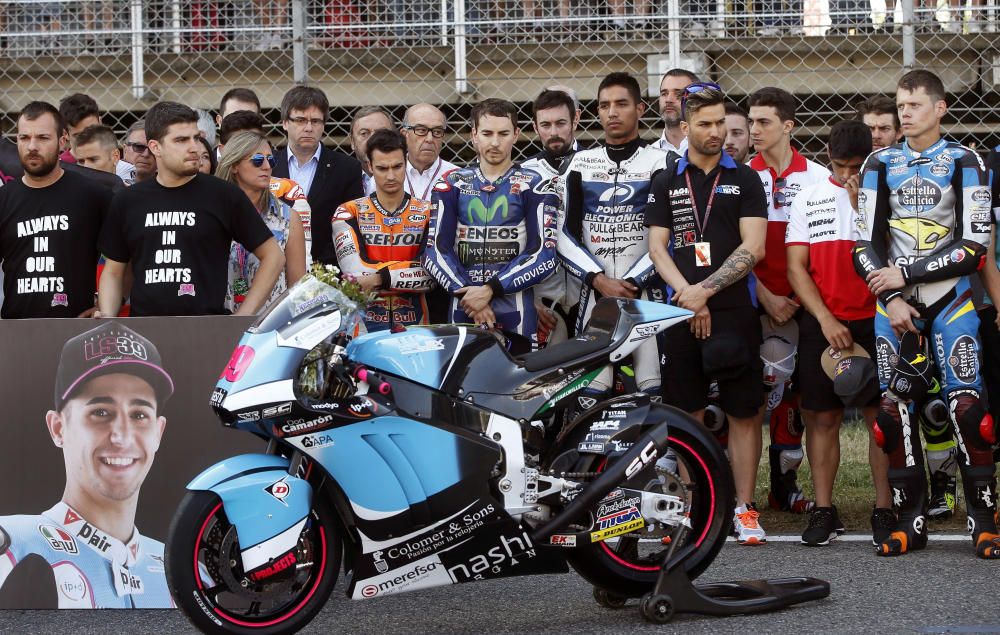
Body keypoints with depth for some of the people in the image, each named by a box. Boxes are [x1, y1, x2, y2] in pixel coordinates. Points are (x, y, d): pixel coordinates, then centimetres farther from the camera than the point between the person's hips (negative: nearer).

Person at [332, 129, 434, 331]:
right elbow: (356, 272, -11)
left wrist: (380, 278, -15)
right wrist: (410, 271, -10)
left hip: (413, 325, 1)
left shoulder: (428, 214, 5)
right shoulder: (349, 214, 4)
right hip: (364, 324, -1)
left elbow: (430, 275, -9)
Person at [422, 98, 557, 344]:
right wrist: (467, 294, -10)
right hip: (462, 311, 2)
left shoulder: (533, 185, 6)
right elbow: (435, 250, 5)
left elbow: (543, 254, -3)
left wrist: (490, 290, -12)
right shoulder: (452, 184, 13)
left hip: (516, 314, -2)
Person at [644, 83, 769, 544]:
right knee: (687, 412, 4)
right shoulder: (666, 183, 11)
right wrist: (688, 295, -9)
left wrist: (706, 289, -12)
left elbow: (753, 248, -4)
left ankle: (744, 510, 4)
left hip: (734, 311, -2)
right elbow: (657, 247, 5)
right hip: (682, 313, 2)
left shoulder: (745, 179, 5)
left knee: (743, 412, -1)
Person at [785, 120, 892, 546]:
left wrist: (862, 205, -13)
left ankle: (884, 510, 1)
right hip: (821, 323, 2)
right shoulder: (809, 199, 9)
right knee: (822, 417, 3)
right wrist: (825, 319, -7)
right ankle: (824, 511, 9)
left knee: (881, 415, -3)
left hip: (873, 321, -2)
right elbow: (797, 268, 4)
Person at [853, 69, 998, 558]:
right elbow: (865, 243, 7)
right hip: (894, 302, 3)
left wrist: (905, 273, -9)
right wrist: (890, 297, -7)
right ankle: (911, 521, 4)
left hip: (949, 298, -3)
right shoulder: (880, 165, 10)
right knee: (893, 409, -2)